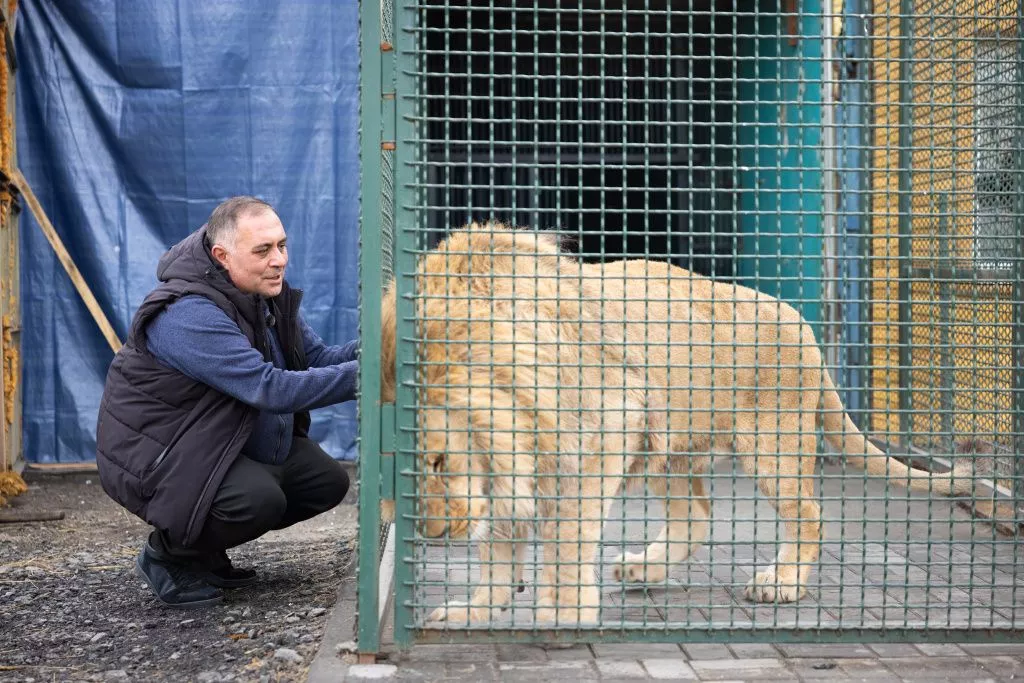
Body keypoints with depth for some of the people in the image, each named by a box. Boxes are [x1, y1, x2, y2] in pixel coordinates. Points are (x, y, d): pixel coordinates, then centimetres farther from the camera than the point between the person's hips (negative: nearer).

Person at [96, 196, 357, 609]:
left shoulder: (267, 293, 1)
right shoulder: (188, 314, -30)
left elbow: (317, 357, 1)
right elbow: (271, 389, -36)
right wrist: (358, 375, -37)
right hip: (154, 457, -10)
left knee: (328, 481, 4)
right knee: (260, 498, -32)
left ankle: (204, 549, 16)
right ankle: (168, 556, -2)